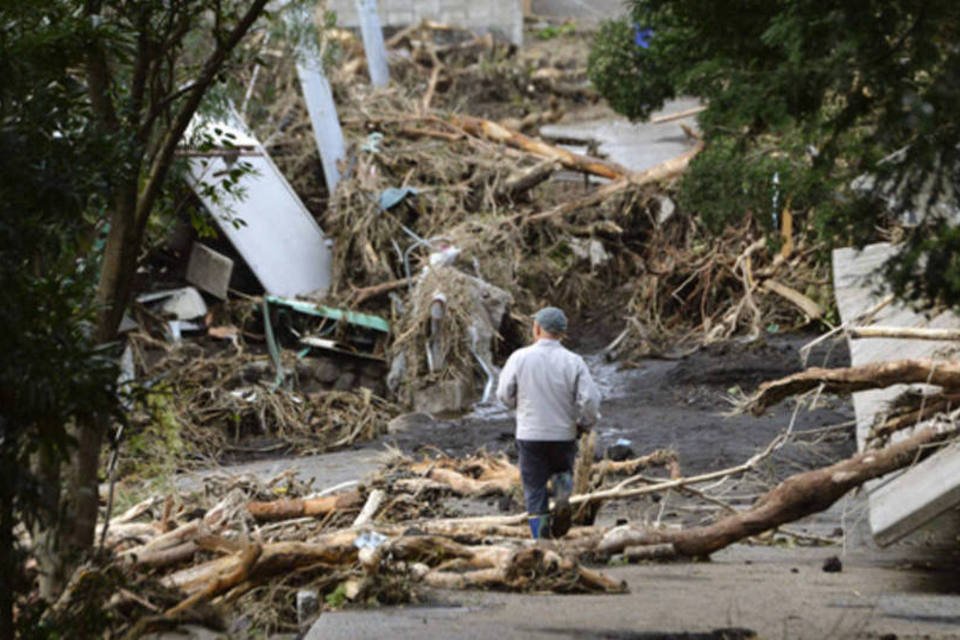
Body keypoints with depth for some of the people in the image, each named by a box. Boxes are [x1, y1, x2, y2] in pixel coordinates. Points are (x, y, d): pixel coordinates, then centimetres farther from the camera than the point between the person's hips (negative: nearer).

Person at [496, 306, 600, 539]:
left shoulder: (519, 358, -9)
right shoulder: (573, 362, -9)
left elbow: (504, 395, -1)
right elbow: (590, 400, -13)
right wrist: (585, 424, 7)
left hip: (530, 434, -1)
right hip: (564, 434, 1)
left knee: (535, 491, 9)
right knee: (562, 471, 26)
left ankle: (542, 540, 6)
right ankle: (562, 498, -4)